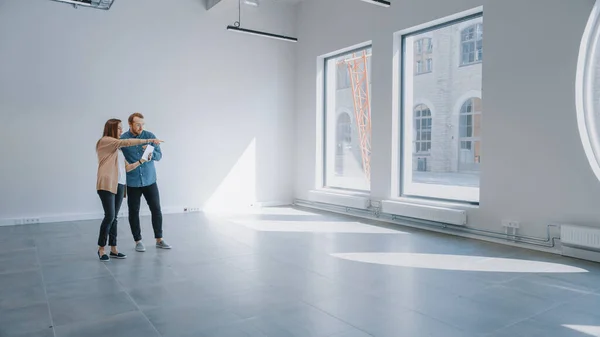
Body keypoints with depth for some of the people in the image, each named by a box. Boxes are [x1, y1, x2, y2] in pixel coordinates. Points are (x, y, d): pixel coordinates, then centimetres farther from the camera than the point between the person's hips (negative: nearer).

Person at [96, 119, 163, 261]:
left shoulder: (117, 148, 20)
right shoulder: (105, 141, -2)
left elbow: (126, 167, 17)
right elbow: (127, 142, -15)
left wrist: (141, 161, 6)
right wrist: (149, 141, -17)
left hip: (119, 185, 7)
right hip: (107, 185, -7)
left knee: (114, 217, 8)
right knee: (109, 216, -9)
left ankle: (113, 249, 13)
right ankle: (101, 249, 6)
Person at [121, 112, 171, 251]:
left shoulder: (150, 136, -4)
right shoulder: (122, 139, -7)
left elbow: (159, 155, -2)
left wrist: (151, 154, -24)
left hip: (150, 180, 1)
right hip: (132, 182, -1)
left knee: (156, 209, 5)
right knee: (134, 211, 6)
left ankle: (159, 239, 19)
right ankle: (138, 241, 22)